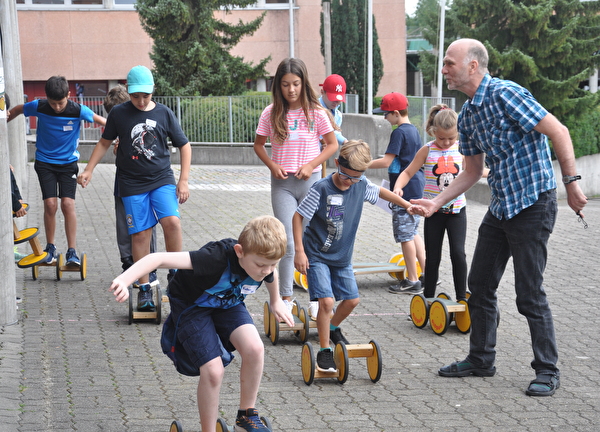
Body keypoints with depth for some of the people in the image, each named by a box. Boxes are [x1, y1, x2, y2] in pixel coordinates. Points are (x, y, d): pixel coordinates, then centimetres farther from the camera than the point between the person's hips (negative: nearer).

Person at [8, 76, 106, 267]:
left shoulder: (78, 110, -17)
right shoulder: (38, 107, -13)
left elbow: (103, 121, -5)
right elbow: (16, 110, 6)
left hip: (68, 163, -1)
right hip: (45, 162, 1)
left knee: (68, 204, -13)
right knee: (50, 204, -10)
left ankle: (72, 252, -7)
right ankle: (50, 247, 10)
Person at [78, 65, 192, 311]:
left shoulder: (164, 113, 1)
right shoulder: (118, 114, 1)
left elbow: (184, 145, 7)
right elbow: (105, 142, 14)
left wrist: (183, 180, 1)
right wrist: (88, 170, 7)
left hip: (162, 179, 0)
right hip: (132, 184, 0)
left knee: (172, 221, -21)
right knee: (140, 234, -1)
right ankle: (144, 288, 9)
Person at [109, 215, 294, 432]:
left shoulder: (263, 262, -20)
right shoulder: (217, 257, -39)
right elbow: (159, 259, -49)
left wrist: (276, 301, 26)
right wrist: (123, 280, -61)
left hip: (228, 303, 5)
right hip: (192, 306, -5)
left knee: (254, 348, -22)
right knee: (213, 370, -21)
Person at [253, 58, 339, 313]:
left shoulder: (316, 112, -3)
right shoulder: (272, 113, -1)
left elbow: (332, 144, 2)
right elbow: (258, 144, 9)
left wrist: (311, 165, -10)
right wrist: (272, 165, -8)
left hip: (310, 180, 0)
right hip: (282, 183, 0)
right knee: (287, 242, -2)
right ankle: (286, 299, 5)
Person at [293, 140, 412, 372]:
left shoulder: (361, 185, -7)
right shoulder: (322, 188, -22)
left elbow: (380, 192, 16)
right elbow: (298, 216, -16)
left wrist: (407, 205, 20)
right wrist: (299, 251, -18)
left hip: (342, 256, 6)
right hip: (317, 255, -6)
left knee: (352, 299, 12)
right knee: (326, 301, -18)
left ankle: (333, 329, 41)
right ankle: (324, 351, -5)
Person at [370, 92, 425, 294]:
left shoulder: (399, 132, -16)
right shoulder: (414, 130, 12)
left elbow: (386, 162, -20)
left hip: (404, 190, -9)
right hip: (417, 188, 9)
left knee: (406, 235, -2)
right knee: (413, 232, 17)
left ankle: (412, 281, 4)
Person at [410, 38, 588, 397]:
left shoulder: (506, 94, -17)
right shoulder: (467, 115, 10)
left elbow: (558, 132, -17)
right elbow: (473, 172, 18)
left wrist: (572, 182, -19)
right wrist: (436, 203, 10)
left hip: (533, 203, -9)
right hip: (501, 206, 9)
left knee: (530, 293, -5)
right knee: (480, 286, 12)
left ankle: (548, 371, 8)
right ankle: (481, 360, 26)